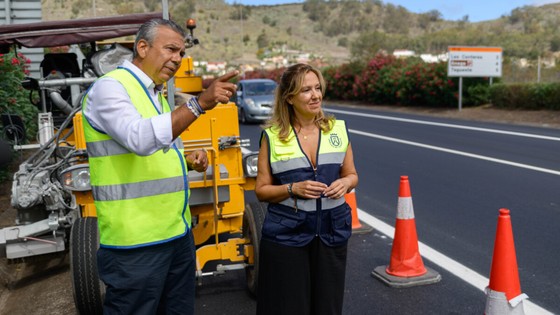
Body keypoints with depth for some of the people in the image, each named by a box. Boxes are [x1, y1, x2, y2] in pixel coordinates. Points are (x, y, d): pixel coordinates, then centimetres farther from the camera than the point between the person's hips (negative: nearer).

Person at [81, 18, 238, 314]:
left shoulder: (155, 94, 15)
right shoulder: (109, 88, -11)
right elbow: (140, 139, -29)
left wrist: (188, 160, 4)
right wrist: (199, 103, -34)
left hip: (177, 233, 9)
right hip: (136, 243, -8)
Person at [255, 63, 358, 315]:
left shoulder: (337, 129, 3)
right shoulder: (272, 136, -5)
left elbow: (351, 174, 13)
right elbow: (262, 190, -1)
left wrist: (345, 183, -9)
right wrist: (293, 188, -18)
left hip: (332, 231, 3)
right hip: (286, 234, -2)